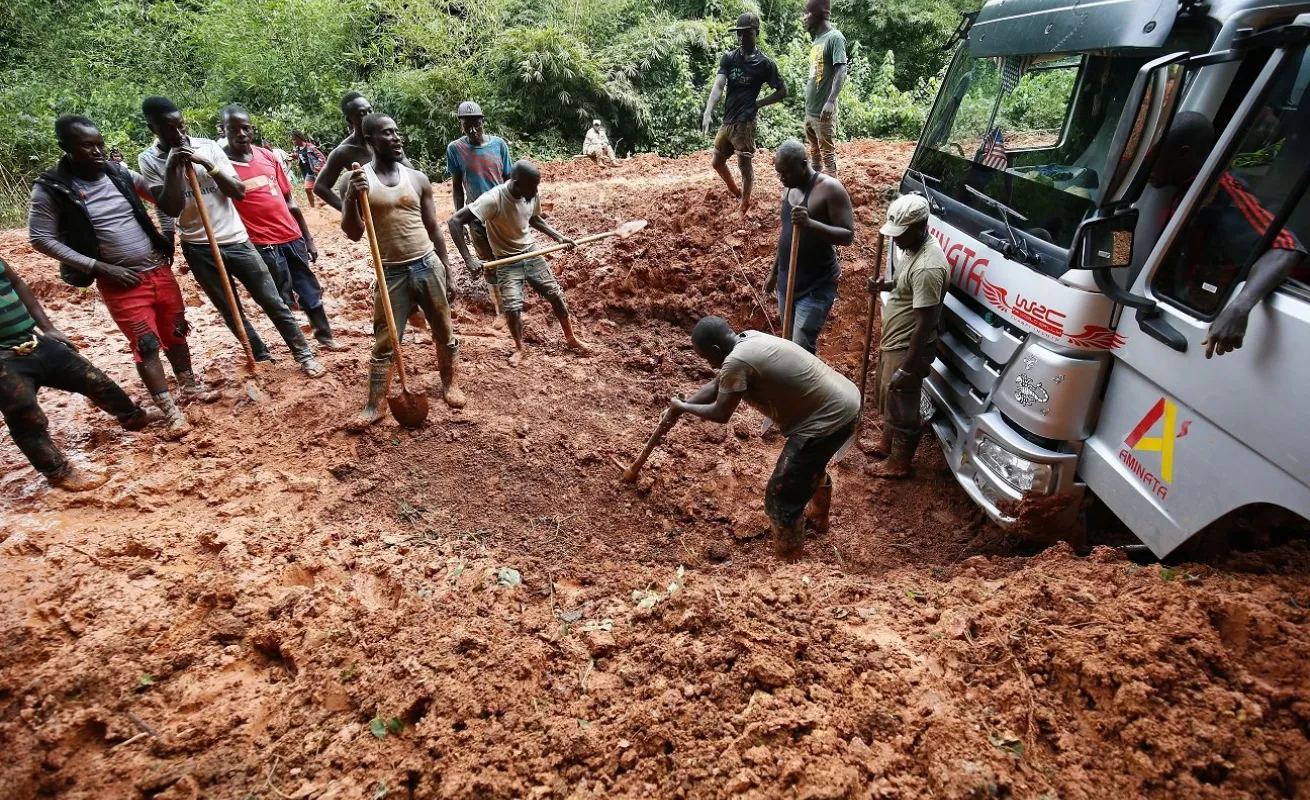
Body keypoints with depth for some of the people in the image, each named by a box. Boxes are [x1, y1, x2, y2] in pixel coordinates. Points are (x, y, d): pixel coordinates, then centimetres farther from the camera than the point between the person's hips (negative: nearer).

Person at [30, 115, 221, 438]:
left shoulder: (119, 173, 1)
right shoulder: (51, 188, -9)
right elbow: (42, 239, -7)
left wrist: (166, 234, 2)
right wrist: (100, 267, -14)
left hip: (159, 269, 4)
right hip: (121, 282, -4)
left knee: (175, 331, 16)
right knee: (146, 344, -4)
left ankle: (190, 386, 35)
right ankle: (170, 412, 3)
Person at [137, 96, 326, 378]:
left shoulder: (208, 146, 0)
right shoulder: (149, 160, -2)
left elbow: (239, 192, -4)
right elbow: (171, 208, -11)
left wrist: (207, 164, -15)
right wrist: (173, 166, -17)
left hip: (235, 239, 0)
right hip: (198, 248, 0)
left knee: (272, 301, 1)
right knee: (230, 311, 9)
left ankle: (304, 354, 9)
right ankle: (262, 358, 21)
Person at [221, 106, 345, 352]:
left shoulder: (268, 157, 7)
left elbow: (289, 201, 12)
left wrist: (308, 238, 12)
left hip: (292, 236, 5)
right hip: (262, 244, -5)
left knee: (310, 288, 14)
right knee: (282, 297, 4)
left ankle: (325, 336, 31)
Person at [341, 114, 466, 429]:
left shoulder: (417, 178, 5)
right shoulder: (358, 179, -1)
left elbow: (434, 229, 10)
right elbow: (353, 234, -5)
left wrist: (448, 273, 8)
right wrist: (351, 199, -22)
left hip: (428, 265, 2)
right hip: (391, 273, -2)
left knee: (444, 331, 11)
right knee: (384, 342, 3)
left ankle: (450, 384, 32)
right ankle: (375, 405, 13)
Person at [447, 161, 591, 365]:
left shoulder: (532, 196, -10)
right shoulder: (493, 199, -27)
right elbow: (454, 221, -30)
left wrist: (558, 236, 1)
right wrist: (469, 259, -35)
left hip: (532, 254, 5)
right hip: (507, 262, -4)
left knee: (556, 295, 6)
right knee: (512, 308, -13)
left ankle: (571, 338, 27)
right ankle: (519, 348, 15)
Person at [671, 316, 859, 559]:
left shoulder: (737, 361, -22)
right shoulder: (749, 339, 7)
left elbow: (720, 413, -12)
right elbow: (715, 386, 18)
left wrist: (683, 407, 4)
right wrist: (681, 405, 20)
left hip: (829, 419, -10)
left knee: (782, 495, 3)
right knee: (812, 465, 36)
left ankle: (788, 558, 21)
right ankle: (819, 518, 60)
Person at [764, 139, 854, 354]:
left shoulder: (830, 189, -15)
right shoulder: (789, 188, 8)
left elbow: (848, 235, -18)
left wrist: (810, 223, -32)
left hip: (817, 285, -8)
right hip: (787, 280, 8)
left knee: (802, 347, -12)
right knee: (789, 341, 14)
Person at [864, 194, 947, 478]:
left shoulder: (927, 267, -30)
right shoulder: (913, 246, 1)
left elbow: (925, 324, -28)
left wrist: (906, 369, -25)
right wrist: (886, 285, 0)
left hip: (907, 349, -10)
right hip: (892, 341, 10)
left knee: (901, 408, 9)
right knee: (887, 399, 26)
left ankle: (898, 462, 28)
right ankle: (886, 444, 47)